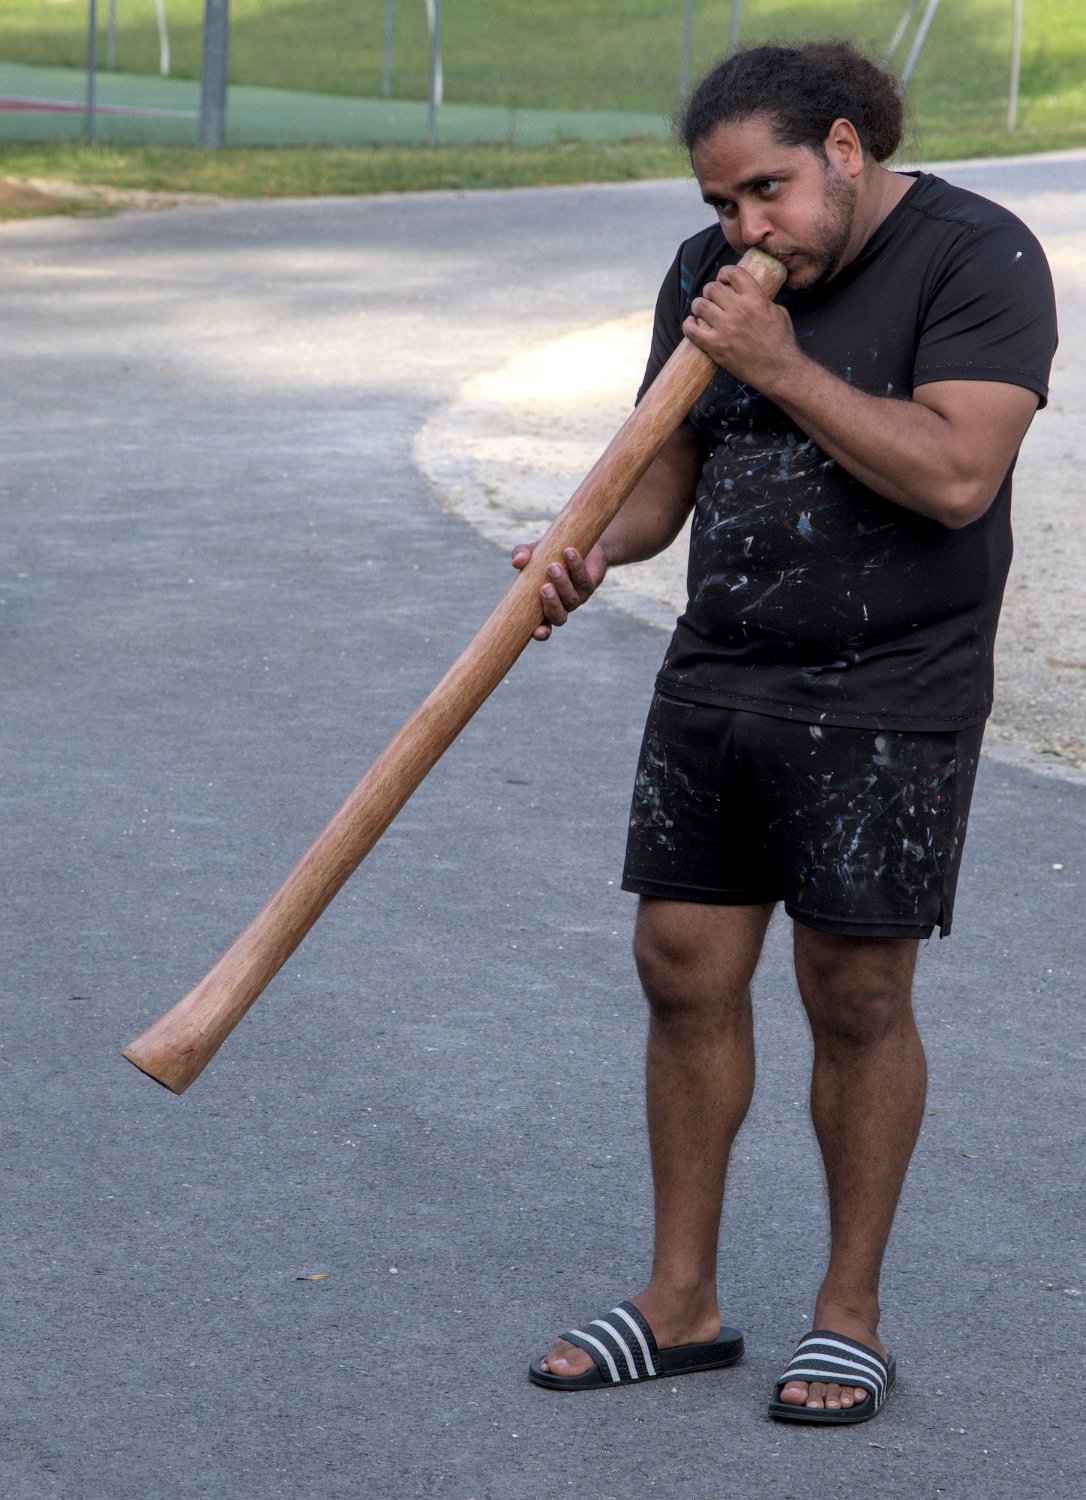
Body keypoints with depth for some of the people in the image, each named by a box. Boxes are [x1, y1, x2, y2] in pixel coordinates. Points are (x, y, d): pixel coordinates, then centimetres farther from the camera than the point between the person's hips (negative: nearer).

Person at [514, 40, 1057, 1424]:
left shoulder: (976, 259, -12)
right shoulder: (709, 274, 8)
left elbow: (956, 475, -22)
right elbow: (667, 462, 11)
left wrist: (782, 367, -21)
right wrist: (597, 546, -10)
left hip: (886, 701, -6)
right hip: (716, 677, 6)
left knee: (856, 998, 0)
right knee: (684, 970, 6)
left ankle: (850, 1314, 15)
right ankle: (682, 1299, 18)